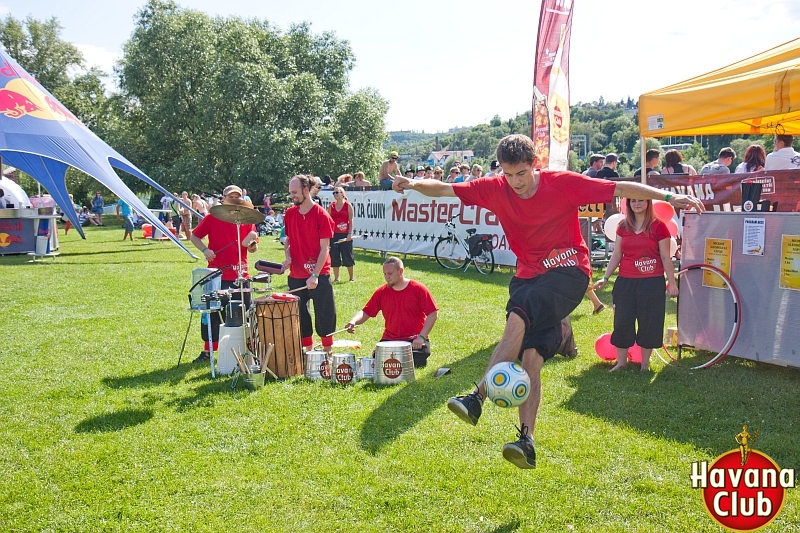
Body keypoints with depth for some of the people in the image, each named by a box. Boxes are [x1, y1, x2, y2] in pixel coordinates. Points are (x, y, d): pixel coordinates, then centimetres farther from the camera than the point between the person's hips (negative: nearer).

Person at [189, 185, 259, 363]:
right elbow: (194, 236, 6)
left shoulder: (247, 220, 7)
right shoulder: (212, 218, 2)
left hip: (240, 276, 1)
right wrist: (205, 249, -11)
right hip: (217, 274, -1)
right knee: (213, 314, 6)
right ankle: (208, 350, 18)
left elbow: (253, 249, 7)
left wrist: (250, 243, -15)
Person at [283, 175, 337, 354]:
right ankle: (307, 349, 24)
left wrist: (315, 275, -17)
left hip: (319, 275, -5)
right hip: (296, 275, 5)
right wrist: (288, 257, -3)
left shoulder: (321, 215, -9)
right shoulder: (289, 214, 6)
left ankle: (328, 351, 15)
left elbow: (324, 248, -10)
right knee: (299, 314, 10)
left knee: (324, 314, 2)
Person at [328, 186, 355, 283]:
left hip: (345, 235, -3)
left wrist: (349, 233, -11)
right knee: (334, 257, 4)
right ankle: (336, 278, 12)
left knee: (348, 256, 1)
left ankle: (351, 278, 13)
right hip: (334, 234, 3)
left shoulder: (348, 205, -1)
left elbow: (350, 221, -4)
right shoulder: (331, 206, 8)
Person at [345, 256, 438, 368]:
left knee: (416, 364, -23)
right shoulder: (381, 292, 5)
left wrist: (421, 337, -15)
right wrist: (353, 321, -17)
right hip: (389, 340, 3)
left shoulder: (418, 289, -5)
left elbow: (433, 314, -6)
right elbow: (366, 312, 5)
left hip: (415, 340, -2)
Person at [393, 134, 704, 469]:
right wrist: (415, 185, -21)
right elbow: (445, 189, -4)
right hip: (529, 275, 4)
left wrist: (669, 197, -11)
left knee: (517, 319, -29)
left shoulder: (564, 183, -9)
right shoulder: (496, 189, -1)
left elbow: (621, 188, -7)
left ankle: (477, 397, -27)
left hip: (568, 272, -4)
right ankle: (526, 440, -5)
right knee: (530, 357, -6)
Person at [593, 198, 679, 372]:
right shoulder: (623, 227, 6)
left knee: (649, 323, 5)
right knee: (622, 323, 6)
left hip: (652, 283, -3)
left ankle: (645, 364, 20)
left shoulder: (658, 227, -5)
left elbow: (665, 257, -3)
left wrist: (672, 282, -4)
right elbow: (616, 255, 9)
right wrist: (605, 278, 4)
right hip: (625, 282, 3)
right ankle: (621, 362, 19)